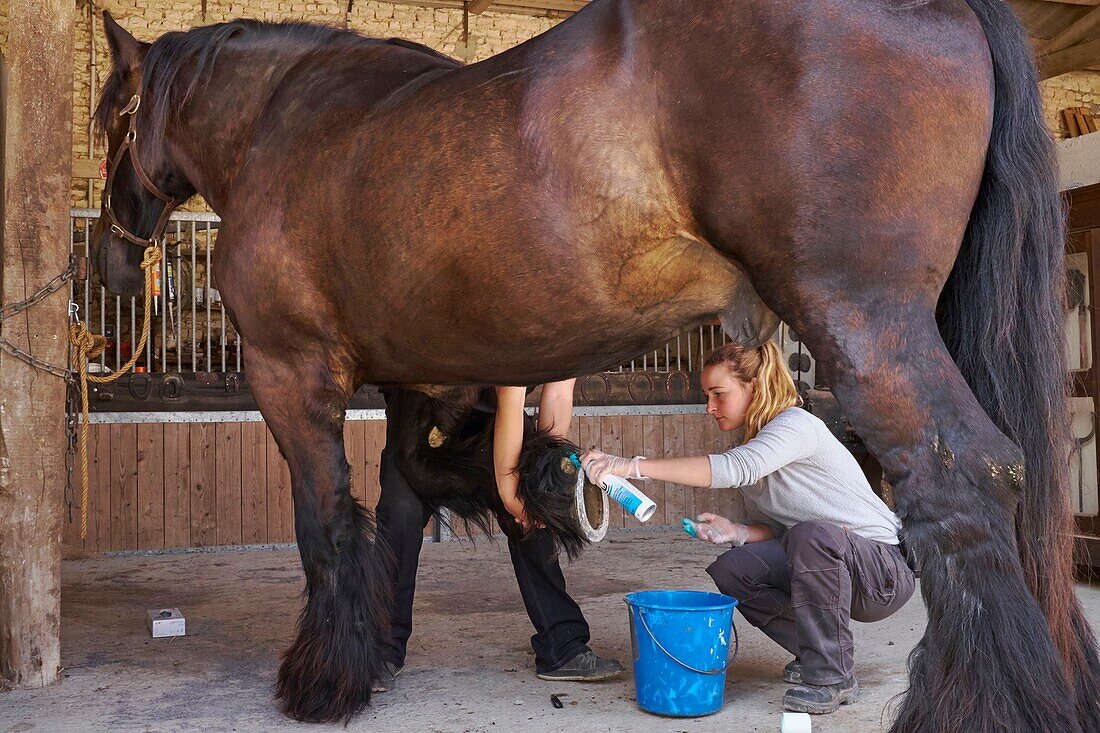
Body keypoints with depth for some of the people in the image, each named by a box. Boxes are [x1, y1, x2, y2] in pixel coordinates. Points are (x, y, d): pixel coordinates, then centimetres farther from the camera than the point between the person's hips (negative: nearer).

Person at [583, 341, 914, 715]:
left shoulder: (796, 425, -20)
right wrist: (736, 532, -15)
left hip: (887, 570, -8)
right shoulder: (753, 445, 8)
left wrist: (632, 466, -42)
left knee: (813, 534, -37)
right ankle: (817, 656, 6)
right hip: (823, 564, 8)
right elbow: (776, 529, 8)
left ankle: (832, 677, -21)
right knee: (729, 570, -9)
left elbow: (733, 468, -38)